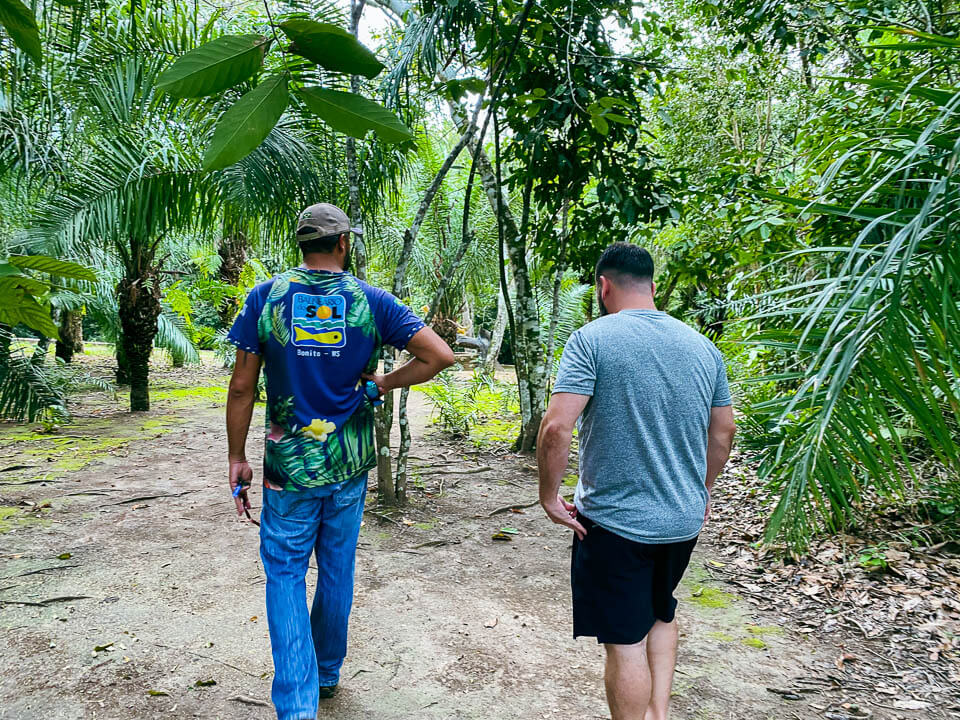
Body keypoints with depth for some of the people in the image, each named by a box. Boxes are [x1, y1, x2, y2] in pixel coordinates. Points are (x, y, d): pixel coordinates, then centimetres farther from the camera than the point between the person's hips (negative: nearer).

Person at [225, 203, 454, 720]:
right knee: (337, 570, 19)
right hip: (350, 464, 2)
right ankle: (327, 672, 38)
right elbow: (440, 356, -10)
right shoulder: (371, 302, -4)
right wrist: (384, 383, 2)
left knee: (285, 575, 9)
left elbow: (242, 386, -5)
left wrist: (236, 457, 4)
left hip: (288, 465, -1)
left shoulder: (265, 297, -5)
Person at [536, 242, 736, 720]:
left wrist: (549, 495, -8)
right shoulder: (702, 346, 4)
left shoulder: (592, 340, -13)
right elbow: (722, 434, 11)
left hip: (614, 521, -6)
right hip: (683, 520, 6)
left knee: (625, 642, 8)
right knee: (661, 614, 27)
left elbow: (556, 427, -22)